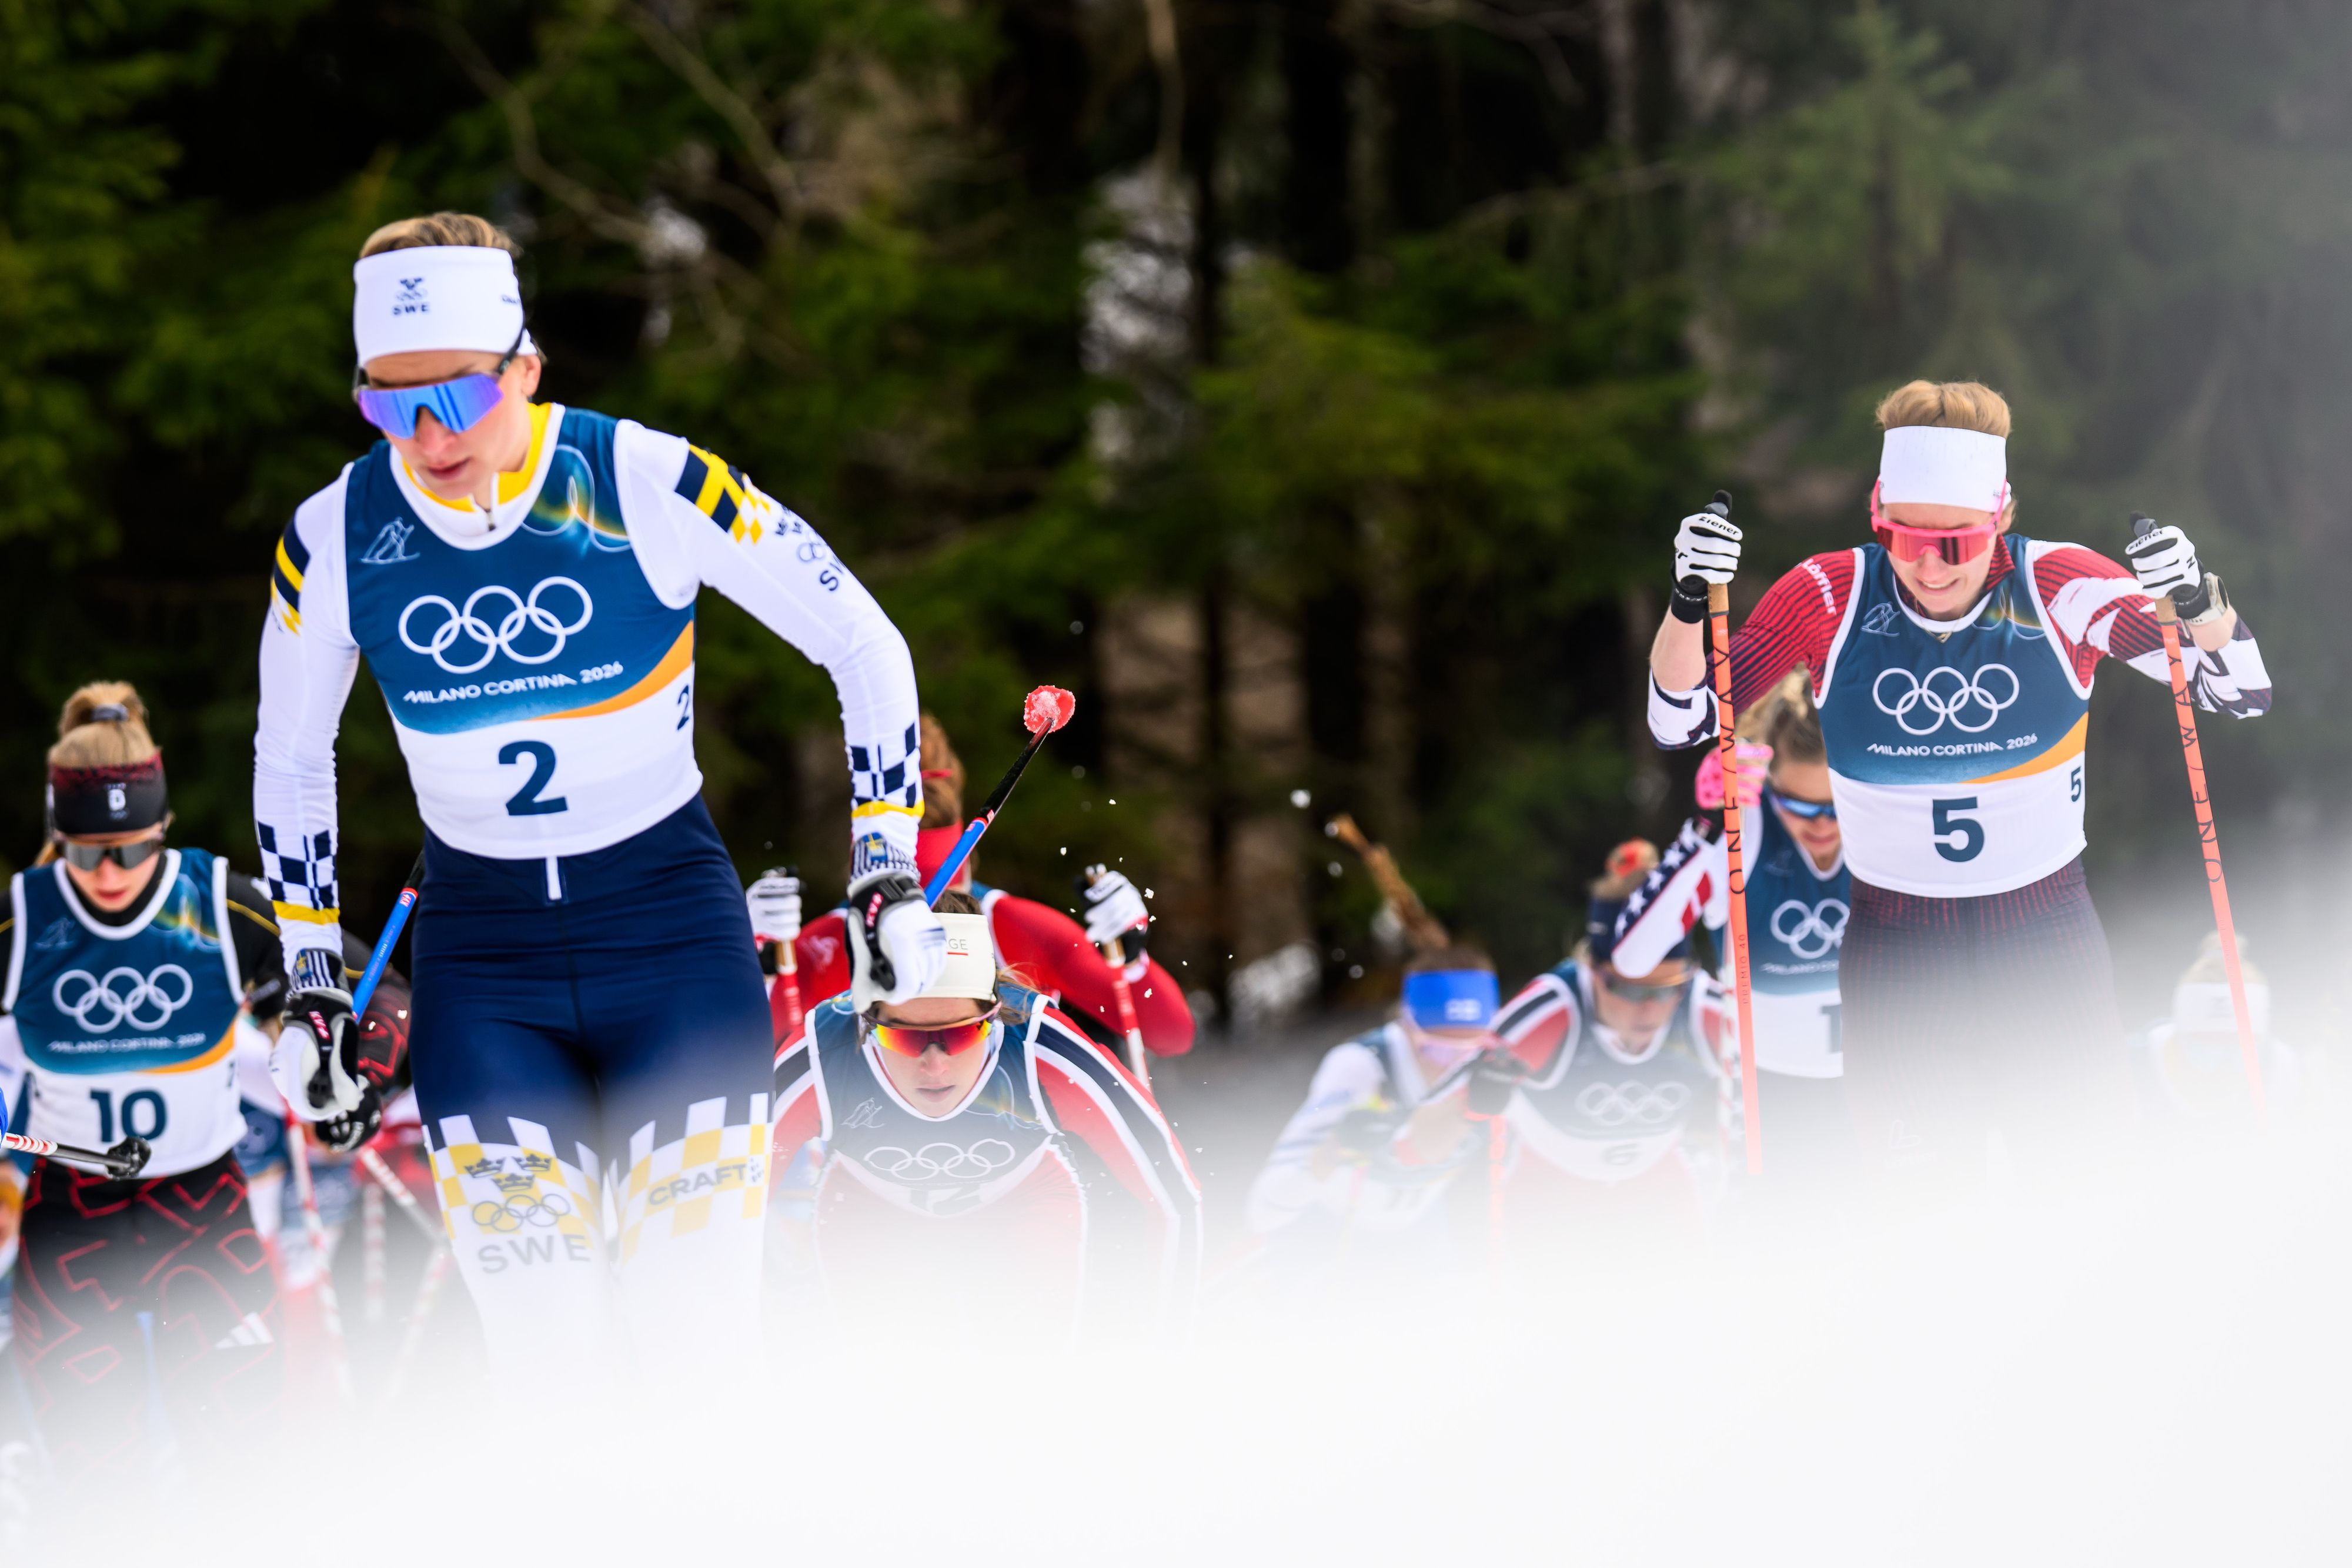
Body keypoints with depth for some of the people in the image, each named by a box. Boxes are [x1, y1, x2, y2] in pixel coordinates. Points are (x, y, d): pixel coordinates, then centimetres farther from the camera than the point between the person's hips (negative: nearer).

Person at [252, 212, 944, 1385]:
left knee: (696, 1337, -9)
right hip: (480, 950, 2)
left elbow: (863, 646, -3)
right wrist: (311, 984, 11)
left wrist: (889, 872, -5)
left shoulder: (648, 486, -14)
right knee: (539, 1354, -9)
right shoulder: (336, 539, -5)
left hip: (671, 924, -2)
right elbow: (289, 760, 12)